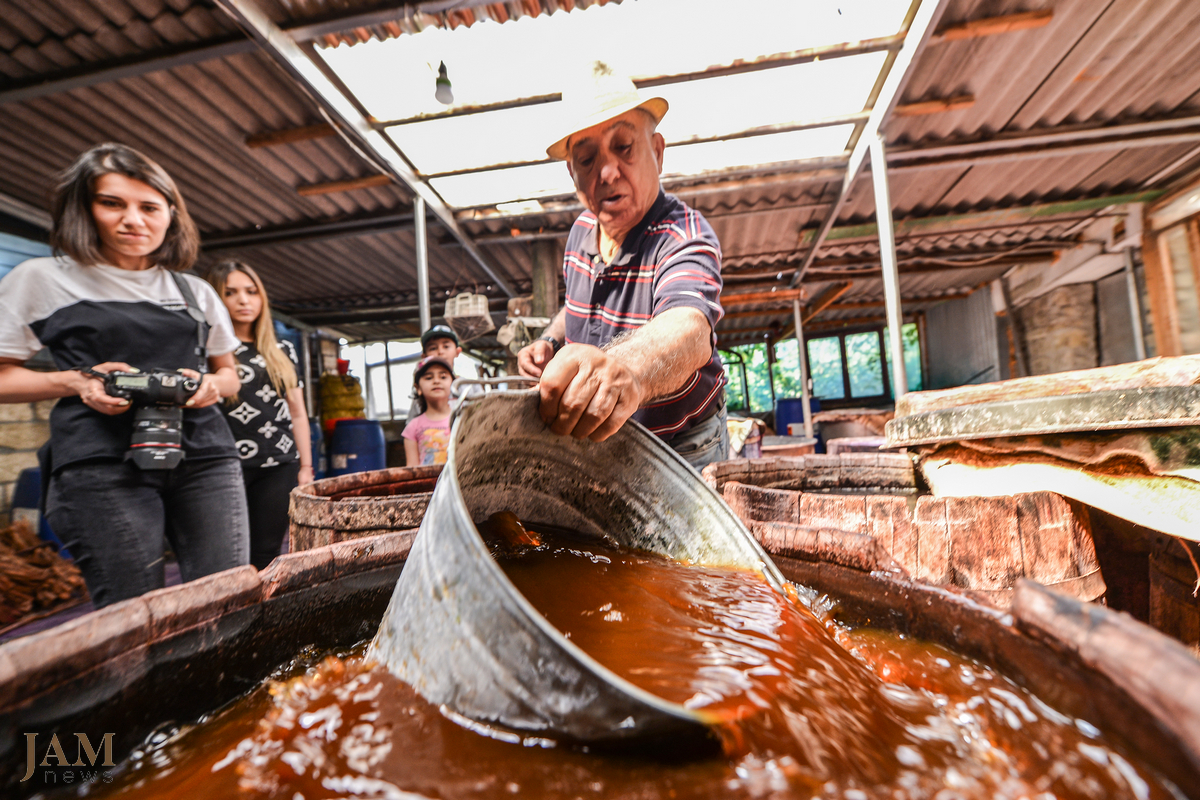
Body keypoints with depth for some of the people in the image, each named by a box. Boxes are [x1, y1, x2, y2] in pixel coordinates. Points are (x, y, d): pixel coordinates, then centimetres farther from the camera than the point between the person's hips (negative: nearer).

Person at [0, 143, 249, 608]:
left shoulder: (196, 293, 16)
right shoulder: (41, 280, 9)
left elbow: (228, 373, 23)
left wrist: (212, 386, 0)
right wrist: (77, 381, -9)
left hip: (205, 457, 2)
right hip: (101, 465, -2)